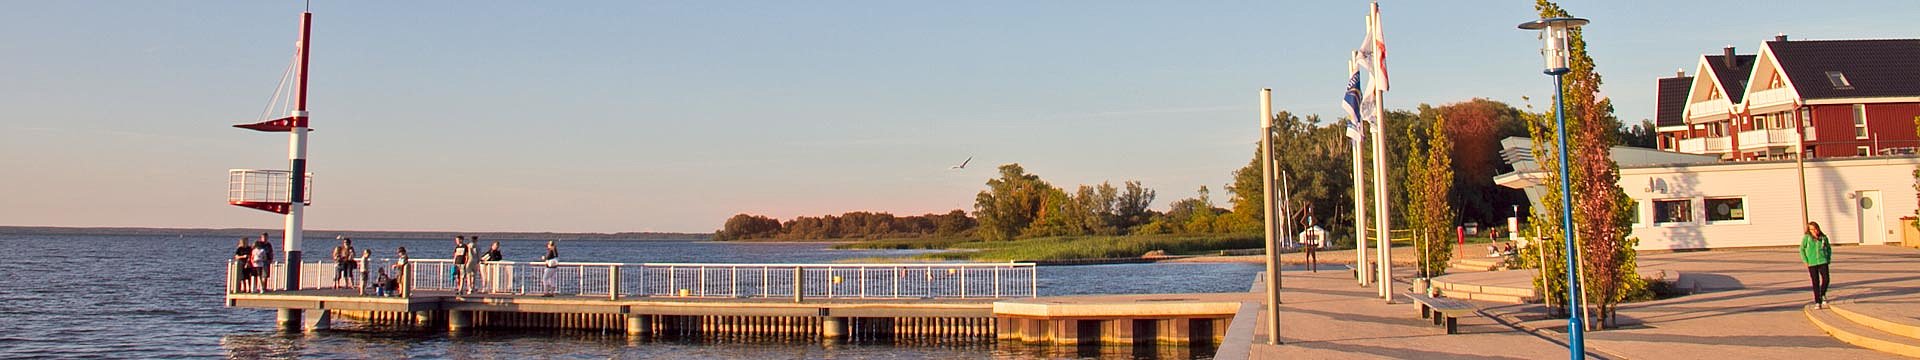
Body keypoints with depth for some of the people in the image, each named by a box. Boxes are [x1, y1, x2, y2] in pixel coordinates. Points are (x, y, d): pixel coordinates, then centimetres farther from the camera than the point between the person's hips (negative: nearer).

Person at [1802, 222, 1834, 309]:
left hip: (1823, 262, 2)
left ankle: (1822, 295, 20)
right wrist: (1805, 261, -4)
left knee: (1826, 279, -9)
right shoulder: (1806, 238, -4)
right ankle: (1817, 302, 10)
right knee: (1815, 282, 2)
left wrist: (1828, 259, 8)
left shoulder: (1823, 238, 2)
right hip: (1812, 263, -2)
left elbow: (1829, 248, 16)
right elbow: (1802, 250, 2)